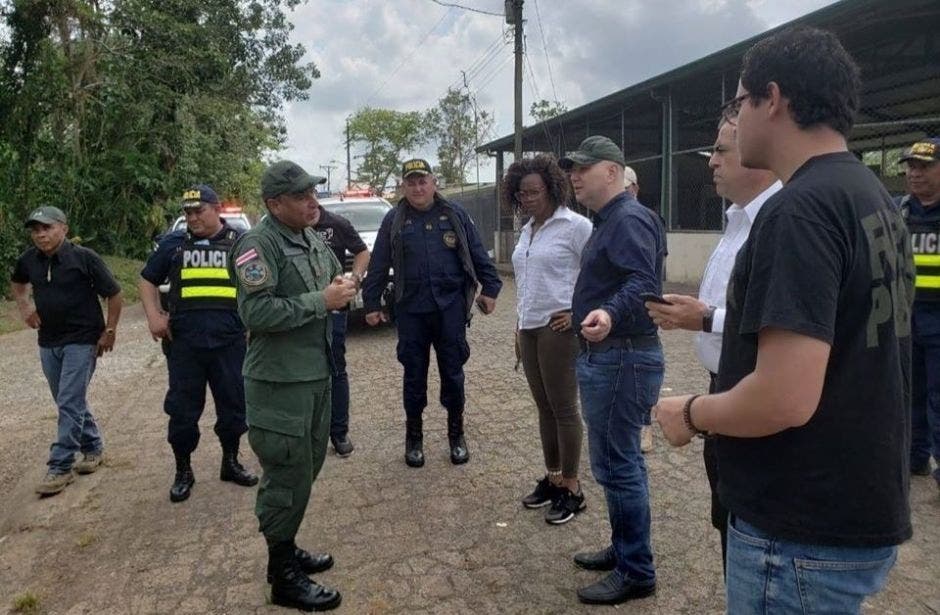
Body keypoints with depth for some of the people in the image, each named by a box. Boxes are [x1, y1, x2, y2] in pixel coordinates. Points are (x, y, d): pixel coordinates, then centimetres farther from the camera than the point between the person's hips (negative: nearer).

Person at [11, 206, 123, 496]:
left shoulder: (84, 257, -14)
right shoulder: (28, 260, 2)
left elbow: (114, 294, -7)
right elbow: (17, 283, 26)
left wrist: (109, 331, -7)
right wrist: (24, 307, 10)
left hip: (81, 341, -6)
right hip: (48, 342, 6)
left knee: (69, 404, -6)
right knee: (70, 402, 15)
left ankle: (61, 467, 1)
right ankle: (92, 448, 32)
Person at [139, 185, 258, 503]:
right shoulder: (173, 243, 8)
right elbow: (147, 280, 17)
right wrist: (153, 316, 3)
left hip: (230, 343, 0)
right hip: (183, 344, 1)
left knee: (233, 405, 10)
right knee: (182, 409, 7)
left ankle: (230, 462, 30)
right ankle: (183, 471, 24)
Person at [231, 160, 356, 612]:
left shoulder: (313, 239, 9)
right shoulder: (259, 245, -17)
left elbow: (338, 274, 23)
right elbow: (256, 313, -27)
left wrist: (343, 287, -2)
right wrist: (321, 300, -22)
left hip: (316, 374, 9)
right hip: (279, 382, -9)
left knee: (307, 468, 20)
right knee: (287, 477, 1)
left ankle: (286, 549, 38)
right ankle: (283, 577, 18)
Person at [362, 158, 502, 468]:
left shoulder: (455, 214, 3)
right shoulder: (394, 220, 4)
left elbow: (478, 255, 6)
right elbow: (378, 266, 5)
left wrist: (490, 288, 1)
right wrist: (372, 303, 4)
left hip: (451, 307, 0)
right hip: (410, 311, 0)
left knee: (453, 372, 7)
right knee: (414, 375, 9)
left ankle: (456, 434, 24)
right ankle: (414, 436, 25)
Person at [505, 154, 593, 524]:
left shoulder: (575, 226, -9)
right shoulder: (527, 231, 15)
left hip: (558, 328, -7)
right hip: (529, 328, 8)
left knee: (564, 408, 0)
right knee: (544, 408, 14)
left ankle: (571, 489, 12)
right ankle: (552, 478, 26)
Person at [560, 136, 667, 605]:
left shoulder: (628, 219, -17)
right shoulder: (608, 221, 17)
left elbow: (643, 281, -33)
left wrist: (610, 315, -51)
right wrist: (584, 315, 36)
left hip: (620, 357, -11)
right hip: (608, 354, 11)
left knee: (616, 465, -4)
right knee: (622, 461, 18)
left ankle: (636, 573, 9)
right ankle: (624, 550, 31)